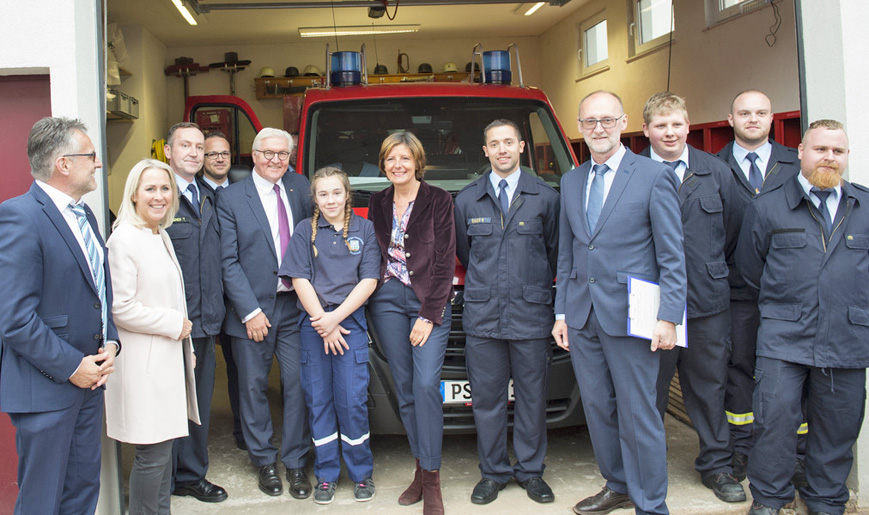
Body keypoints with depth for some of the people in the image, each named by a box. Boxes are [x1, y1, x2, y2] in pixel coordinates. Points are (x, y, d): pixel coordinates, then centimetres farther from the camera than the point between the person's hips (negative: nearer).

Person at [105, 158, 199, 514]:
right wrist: (175, 324, -13)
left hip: (168, 356, 9)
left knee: (163, 448, 15)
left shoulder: (161, 236, 14)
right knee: (152, 454, -3)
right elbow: (121, 308, -19)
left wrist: (186, 347, 21)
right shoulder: (124, 239, -14)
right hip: (144, 361, -9)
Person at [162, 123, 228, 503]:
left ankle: (192, 475, 31)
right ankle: (165, 482, 20)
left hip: (204, 322, 7)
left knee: (199, 403, 16)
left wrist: (215, 310, 11)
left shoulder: (208, 198, 14)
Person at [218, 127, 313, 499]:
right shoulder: (232, 198, -4)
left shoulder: (299, 187, 7)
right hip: (253, 308, -2)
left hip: (295, 304, 3)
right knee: (254, 387, 8)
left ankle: (295, 462, 18)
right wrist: (250, 311, -11)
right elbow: (228, 262, -6)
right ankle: (265, 462, 24)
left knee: (298, 384, 4)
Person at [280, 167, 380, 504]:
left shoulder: (364, 229, 6)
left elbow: (369, 281, 0)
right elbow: (300, 280, 1)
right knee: (318, 400, 4)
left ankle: (361, 473, 11)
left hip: (351, 320, -1)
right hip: (313, 323, 1)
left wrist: (336, 317, -9)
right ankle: (326, 475, 16)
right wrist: (323, 323, -7)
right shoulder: (305, 231, 8)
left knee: (352, 400, -4)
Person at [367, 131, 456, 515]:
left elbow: (445, 261, -5)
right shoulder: (377, 204, 11)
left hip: (430, 302, -4)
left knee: (426, 385, -13)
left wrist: (429, 315, -10)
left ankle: (431, 479, -3)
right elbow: (373, 256, 15)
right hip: (387, 300, 4)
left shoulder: (438, 200, -2)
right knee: (404, 388, 5)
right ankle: (421, 469, 16)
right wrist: (375, 290, 1)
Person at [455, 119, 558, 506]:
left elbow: (553, 252, 11)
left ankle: (530, 471, 21)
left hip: (531, 314, -1)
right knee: (487, 397, 5)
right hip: (482, 314, 1)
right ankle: (493, 473, 19)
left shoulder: (545, 197, 4)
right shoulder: (467, 200, 8)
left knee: (532, 396, 6)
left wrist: (533, 288, 11)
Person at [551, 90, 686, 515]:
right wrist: (561, 312, 13)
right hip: (582, 316, 6)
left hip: (629, 316, -5)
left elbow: (672, 255, -6)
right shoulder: (570, 182, 13)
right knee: (597, 407, 14)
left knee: (637, 414, 0)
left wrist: (669, 317, -12)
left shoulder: (654, 176, -3)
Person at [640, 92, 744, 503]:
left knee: (709, 385, 13)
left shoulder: (717, 172, 7)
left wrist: (713, 273, 12)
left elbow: (733, 229, 14)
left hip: (708, 301, 3)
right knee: (649, 388, 7)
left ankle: (716, 465, 29)